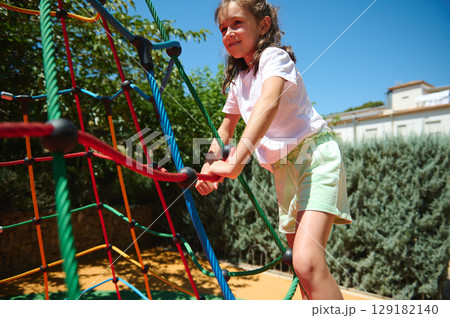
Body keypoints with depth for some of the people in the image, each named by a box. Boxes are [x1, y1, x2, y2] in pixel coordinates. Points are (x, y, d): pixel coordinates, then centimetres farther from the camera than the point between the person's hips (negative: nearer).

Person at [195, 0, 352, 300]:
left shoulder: (274, 56, -9)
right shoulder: (237, 80, 14)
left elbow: (269, 104, -30)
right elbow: (226, 128, 22)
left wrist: (235, 161, -40)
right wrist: (210, 166, 6)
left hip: (316, 156, -7)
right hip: (283, 168, 8)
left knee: (308, 262, -26)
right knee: (303, 267, 10)